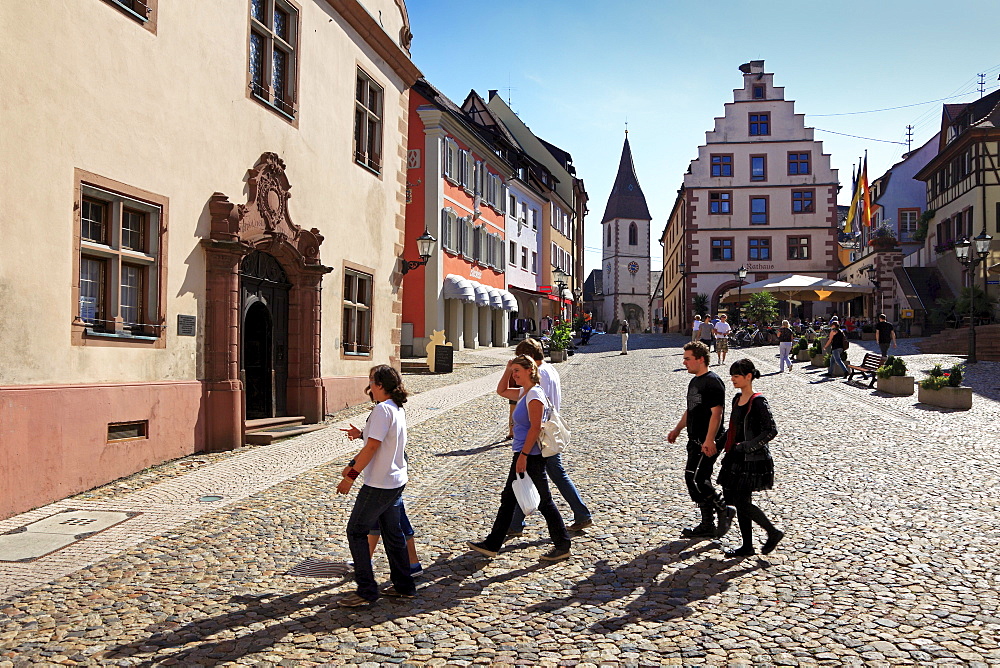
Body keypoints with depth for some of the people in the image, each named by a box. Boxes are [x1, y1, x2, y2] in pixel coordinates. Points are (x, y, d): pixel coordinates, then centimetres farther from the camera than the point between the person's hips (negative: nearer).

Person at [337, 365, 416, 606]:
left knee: (356, 532, 2)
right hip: (396, 481, 9)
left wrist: (351, 475, -18)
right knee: (392, 533, 17)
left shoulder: (382, 409, -19)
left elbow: (373, 446, -23)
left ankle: (366, 591, 6)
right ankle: (403, 586, 25)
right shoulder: (398, 409, 9)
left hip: (379, 484, -9)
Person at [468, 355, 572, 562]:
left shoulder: (534, 394, -17)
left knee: (543, 502, 1)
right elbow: (501, 391, 27)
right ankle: (492, 545, 20)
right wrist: (507, 370, 13)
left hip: (531, 458, -10)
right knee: (508, 499, 13)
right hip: (523, 456, 10)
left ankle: (562, 546, 14)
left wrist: (523, 455, -22)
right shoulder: (524, 393, 11)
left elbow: (535, 427, -21)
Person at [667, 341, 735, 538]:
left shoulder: (712, 382, -14)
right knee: (700, 481, 11)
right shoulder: (694, 382, 16)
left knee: (694, 479, -13)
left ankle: (724, 510, 4)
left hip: (707, 443, -10)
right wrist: (677, 429, 24)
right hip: (695, 441, 10)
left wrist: (709, 440, -26)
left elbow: (716, 413, -21)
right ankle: (707, 526, 19)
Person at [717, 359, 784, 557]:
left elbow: (771, 431, -18)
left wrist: (747, 446, -21)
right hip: (737, 459, 8)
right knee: (739, 502, 10)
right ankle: (747, 546, 20)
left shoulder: (758, 402, -15)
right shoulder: (737, 399, 10)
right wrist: (729, 450, 14)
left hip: (753, 460, -8)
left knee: (742, 502, -8)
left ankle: (773, 533, 13)